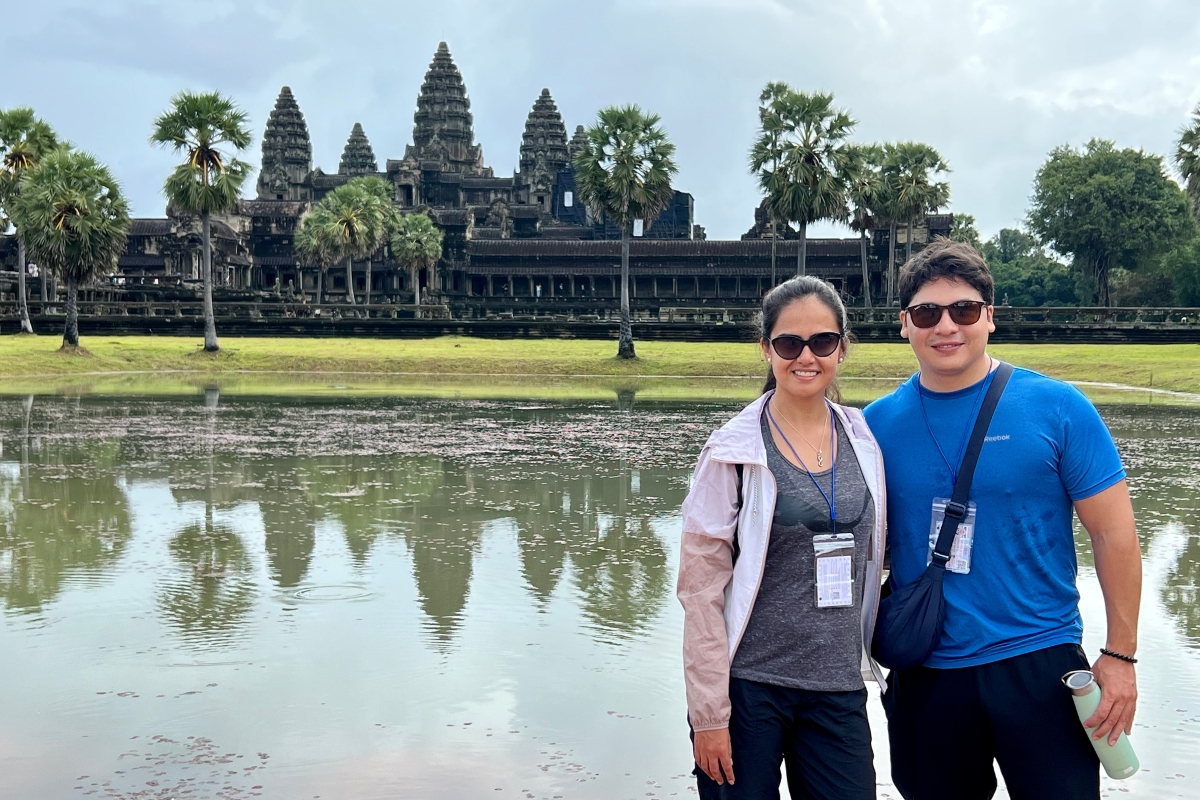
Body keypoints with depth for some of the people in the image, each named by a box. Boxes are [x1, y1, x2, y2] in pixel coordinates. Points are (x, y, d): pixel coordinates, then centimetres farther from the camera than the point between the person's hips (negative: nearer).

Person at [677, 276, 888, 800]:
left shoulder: (864, 441, 5)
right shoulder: (733, 451, -8)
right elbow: (701, 588, -9)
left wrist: (868, 655, 11)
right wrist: (708, 713, -11)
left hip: (838, 689, 4)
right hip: (749, 685, -3)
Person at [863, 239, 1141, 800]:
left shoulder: (1056, 407, -6)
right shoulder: (879, 423, 1)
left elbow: (1114, 533, -4)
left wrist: (1120, 656, -5)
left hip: (1038, 666, -2)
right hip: (926, 676, 3)